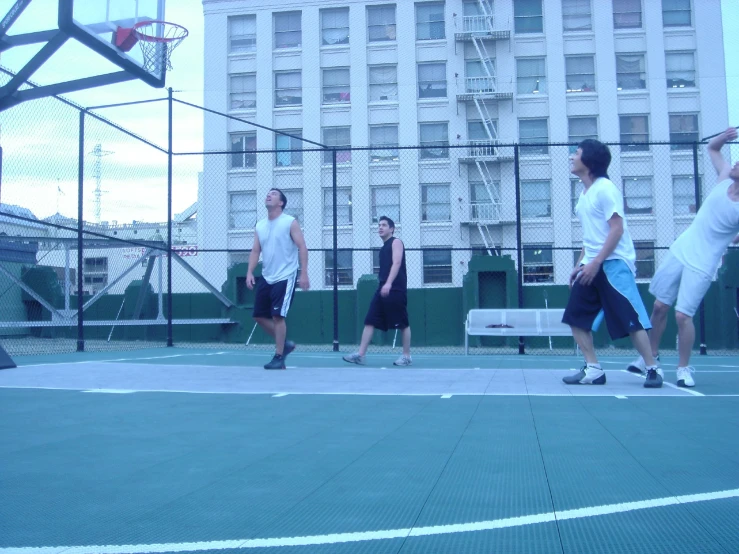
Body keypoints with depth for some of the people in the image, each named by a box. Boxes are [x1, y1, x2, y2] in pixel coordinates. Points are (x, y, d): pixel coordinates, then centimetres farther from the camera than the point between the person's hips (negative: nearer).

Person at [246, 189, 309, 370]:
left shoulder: (290, 222, -6)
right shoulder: (260, 226, 11)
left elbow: (302, 248, -9)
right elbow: (255, 251, 12)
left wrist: (304, 274, -17)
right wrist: (250, 272, -2)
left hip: (285, 277, -6)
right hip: (266, 278, 7)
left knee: (277, 315, -10)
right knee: (260, 316, 5)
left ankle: (278, 357, 2)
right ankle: (285, 344, 23)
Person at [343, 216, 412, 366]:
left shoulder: (396, 242, -2)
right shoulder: (384, 247, 21)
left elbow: (396, 263, -17)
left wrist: (389, 283, -29)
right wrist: (383, 285, 19)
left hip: (395, 289, -8)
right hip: (382, 289, 8)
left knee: (403, 324, 0)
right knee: (370, 321, -1)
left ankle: (407, 356, 10)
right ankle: (360, 355, -3)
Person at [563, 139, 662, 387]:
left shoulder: (605, 188, -10)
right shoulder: (584, 194, 15)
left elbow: (617, 229, -16)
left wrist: (596, 262, -20)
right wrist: (580, 263, 17)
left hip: (613, 264, -9)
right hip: (592, 265, 9)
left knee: (630, 319, -7)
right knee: (576, 317, 2)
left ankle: (653, 368, 6)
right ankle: (593, 369, 7)